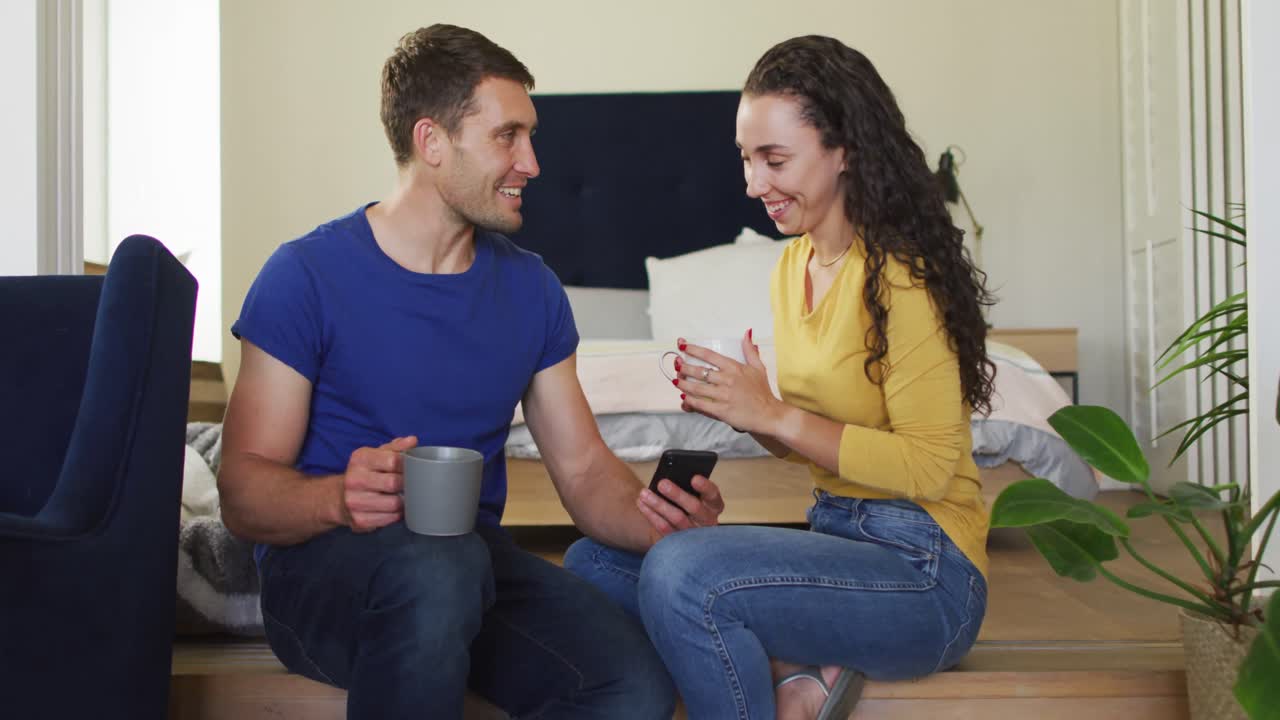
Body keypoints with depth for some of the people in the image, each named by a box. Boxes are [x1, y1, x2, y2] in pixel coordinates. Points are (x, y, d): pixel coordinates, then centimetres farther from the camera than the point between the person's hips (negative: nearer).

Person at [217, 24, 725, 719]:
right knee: (440, 567, -39)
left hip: (475, 559, 4)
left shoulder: (529, 287, 8)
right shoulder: (307, 274, -7)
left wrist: (657, 519, -15)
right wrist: (338, 498, -32)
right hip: (324, 564, -4)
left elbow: (584, 468, 8)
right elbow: (243, 492, -10)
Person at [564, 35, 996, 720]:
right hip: (834, 535, 9)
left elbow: (929, 467, -18)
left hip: (923, 570, -9)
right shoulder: (793, 265, 10)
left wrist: (774, 415, -18)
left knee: (681, 569, -29)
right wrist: (738, 406, -2)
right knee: (592, 560, 0)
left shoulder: (900, 274, -15)